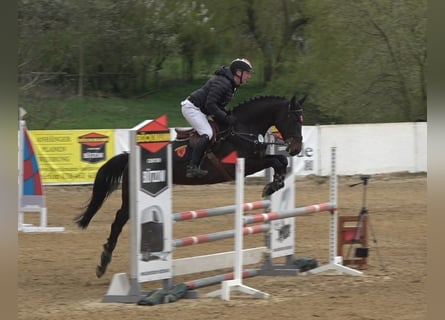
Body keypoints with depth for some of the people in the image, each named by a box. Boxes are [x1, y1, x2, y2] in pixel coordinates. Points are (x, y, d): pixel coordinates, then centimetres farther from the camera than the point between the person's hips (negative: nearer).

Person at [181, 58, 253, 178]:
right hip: (191, 107, -11)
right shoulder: (222, 82, -23)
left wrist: (229, 114, 2)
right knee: (207, 134, -24)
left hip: (199, 109, 11)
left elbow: (218, 104, 16)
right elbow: (210, 104, -28)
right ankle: (192, 167, -30)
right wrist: (226, 117, -26)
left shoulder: (231, 84, 9)